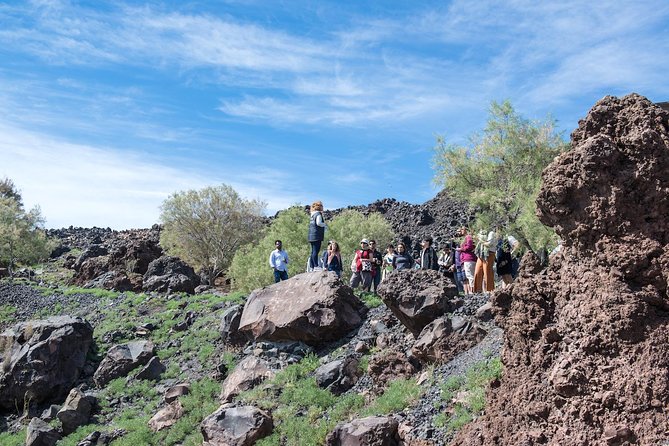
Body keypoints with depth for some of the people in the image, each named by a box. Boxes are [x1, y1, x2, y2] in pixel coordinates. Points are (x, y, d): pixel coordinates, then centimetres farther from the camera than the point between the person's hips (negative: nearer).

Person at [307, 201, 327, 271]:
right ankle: (316, 266, -13)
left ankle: (311, 267, 11)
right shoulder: (318, 214, -8)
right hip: (317, 236, -9)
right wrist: (325, 225, -5)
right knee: (316, 251, -11)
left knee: (313, 252, 11)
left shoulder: (313, 215, 18)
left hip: (312, 236, 9)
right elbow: (318, 223, -21)